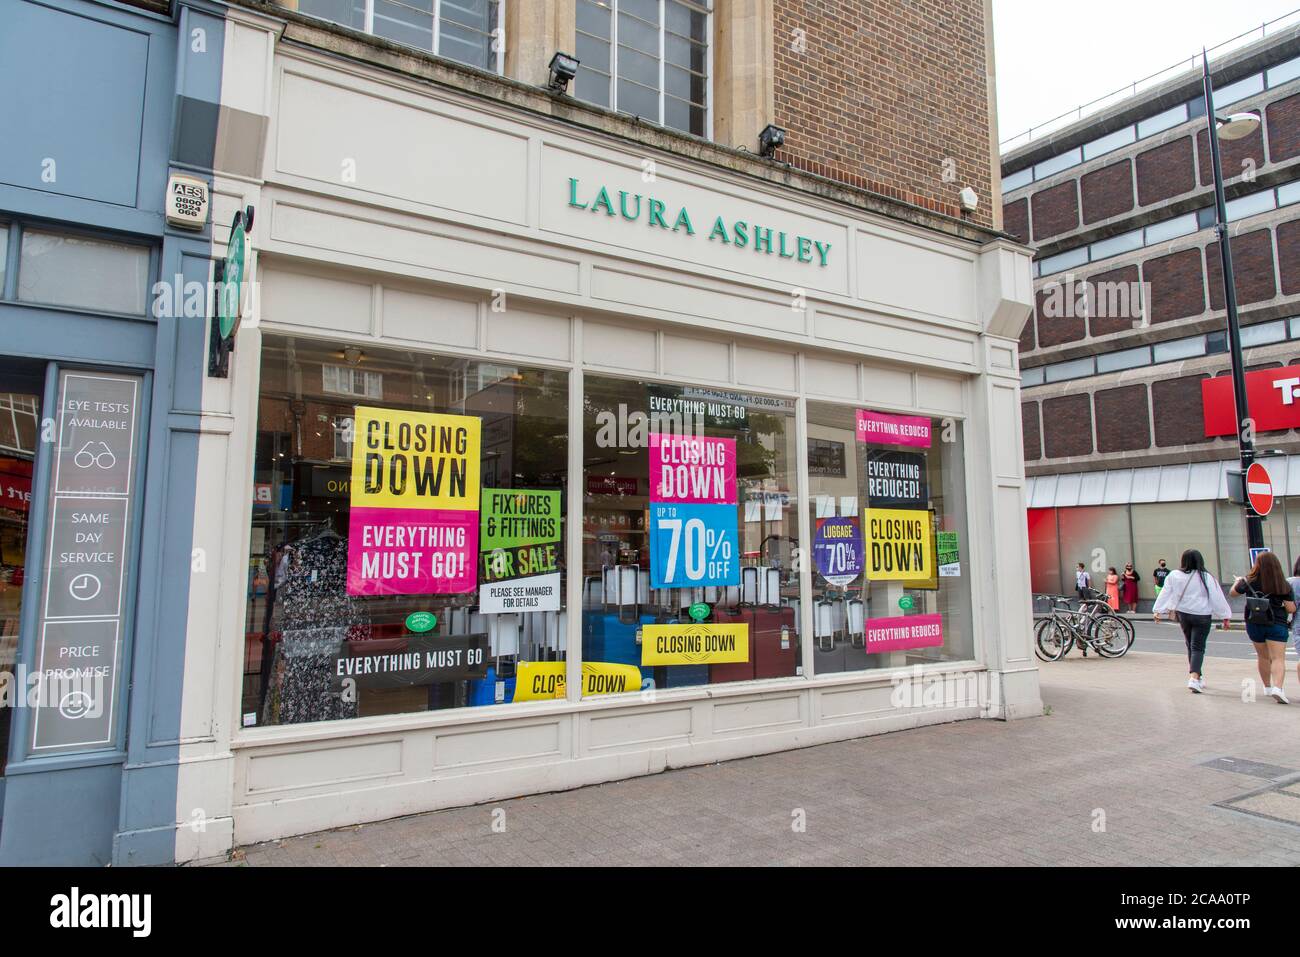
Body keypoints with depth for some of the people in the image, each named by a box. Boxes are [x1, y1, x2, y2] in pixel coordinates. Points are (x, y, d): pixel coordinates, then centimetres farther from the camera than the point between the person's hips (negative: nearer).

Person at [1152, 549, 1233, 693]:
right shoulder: (1206, 578, -9)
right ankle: (1194, 678, -18)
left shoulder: (1173, 576, -3)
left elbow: (1165, 594, 0)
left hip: (1183, 614, 3)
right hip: (1202, 616, -3)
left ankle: (1198, 677, 26)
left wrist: (1157, 611, 5)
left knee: (1191, 646, 17)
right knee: (1198, 647, -2)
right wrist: (1226, 616, 2)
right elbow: (1217, 598, -5)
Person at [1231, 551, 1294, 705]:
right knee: (1278, 659, -6)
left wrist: (1237, 581, 33)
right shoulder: (1285, 585, -8)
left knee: (1263, 656, 19)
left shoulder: (1249, 582, -5)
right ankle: (1277, 688, -25)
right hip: (1277, 625, -2)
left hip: (1254, 624, 2)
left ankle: (1267, 687, 32)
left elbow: (1233, 592, 14)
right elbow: (1291, 609, -8)